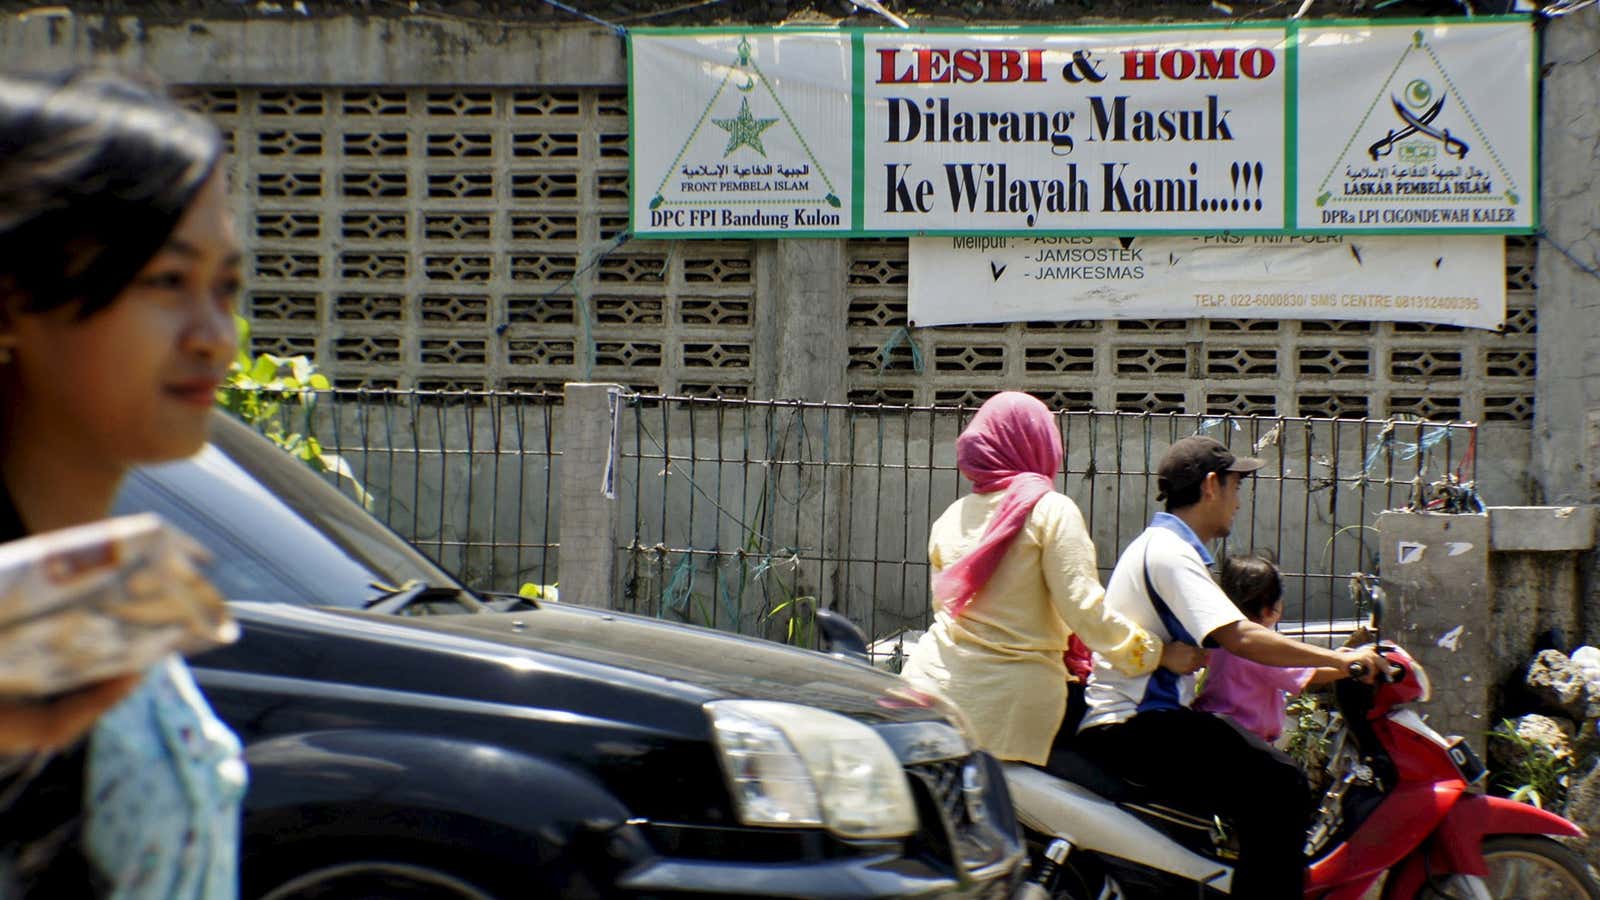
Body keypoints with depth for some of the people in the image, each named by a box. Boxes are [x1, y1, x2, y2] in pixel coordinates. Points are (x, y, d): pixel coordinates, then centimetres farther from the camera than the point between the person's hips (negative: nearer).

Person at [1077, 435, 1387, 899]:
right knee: (1279, 791, -21)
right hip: (1132, 729, -11)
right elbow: (1239, 638, -25)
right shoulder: (1169, 552, -14)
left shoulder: (1162, 544, 20)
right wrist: (1335, 659, -21)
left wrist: (1313, 668, 25)